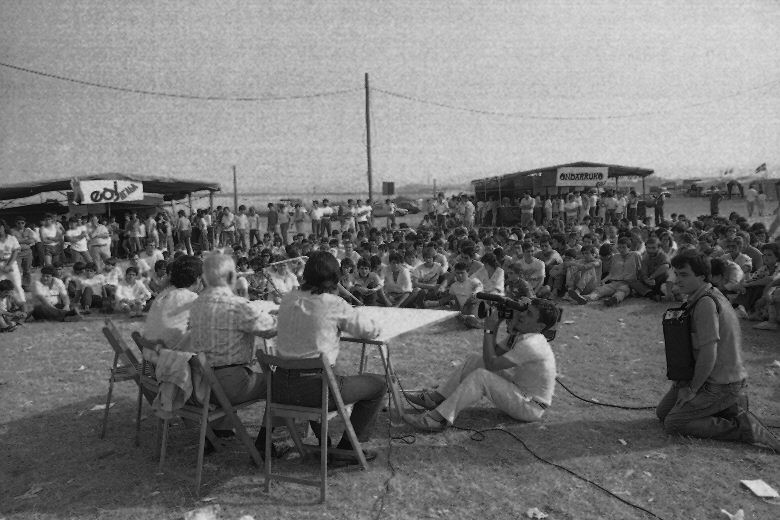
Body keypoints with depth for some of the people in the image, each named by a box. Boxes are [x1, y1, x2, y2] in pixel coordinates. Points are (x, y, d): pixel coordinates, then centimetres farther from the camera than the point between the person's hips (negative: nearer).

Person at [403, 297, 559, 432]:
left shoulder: (531, 344, -27)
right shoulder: (520, 334, 3)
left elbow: (491, 364, -27)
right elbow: (494, 352, 7)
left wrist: (489, 330, -19)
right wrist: (495, 326, -5)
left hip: (531, 407, -10)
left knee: (480, 375, -27)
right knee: (475, 360, 1)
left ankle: (440, 419, -26)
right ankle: (437, 398, 1)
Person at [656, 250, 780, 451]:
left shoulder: (706, 303, -23)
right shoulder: (712, 295, 10)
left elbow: (709, 355, -25)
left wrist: (692, 389, -13)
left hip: (720, 386, -10)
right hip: (721, 379, 10)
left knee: (673, 424, -11)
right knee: (662, 412, 13)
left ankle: (742, 427, -6)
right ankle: (729, 410, 14)